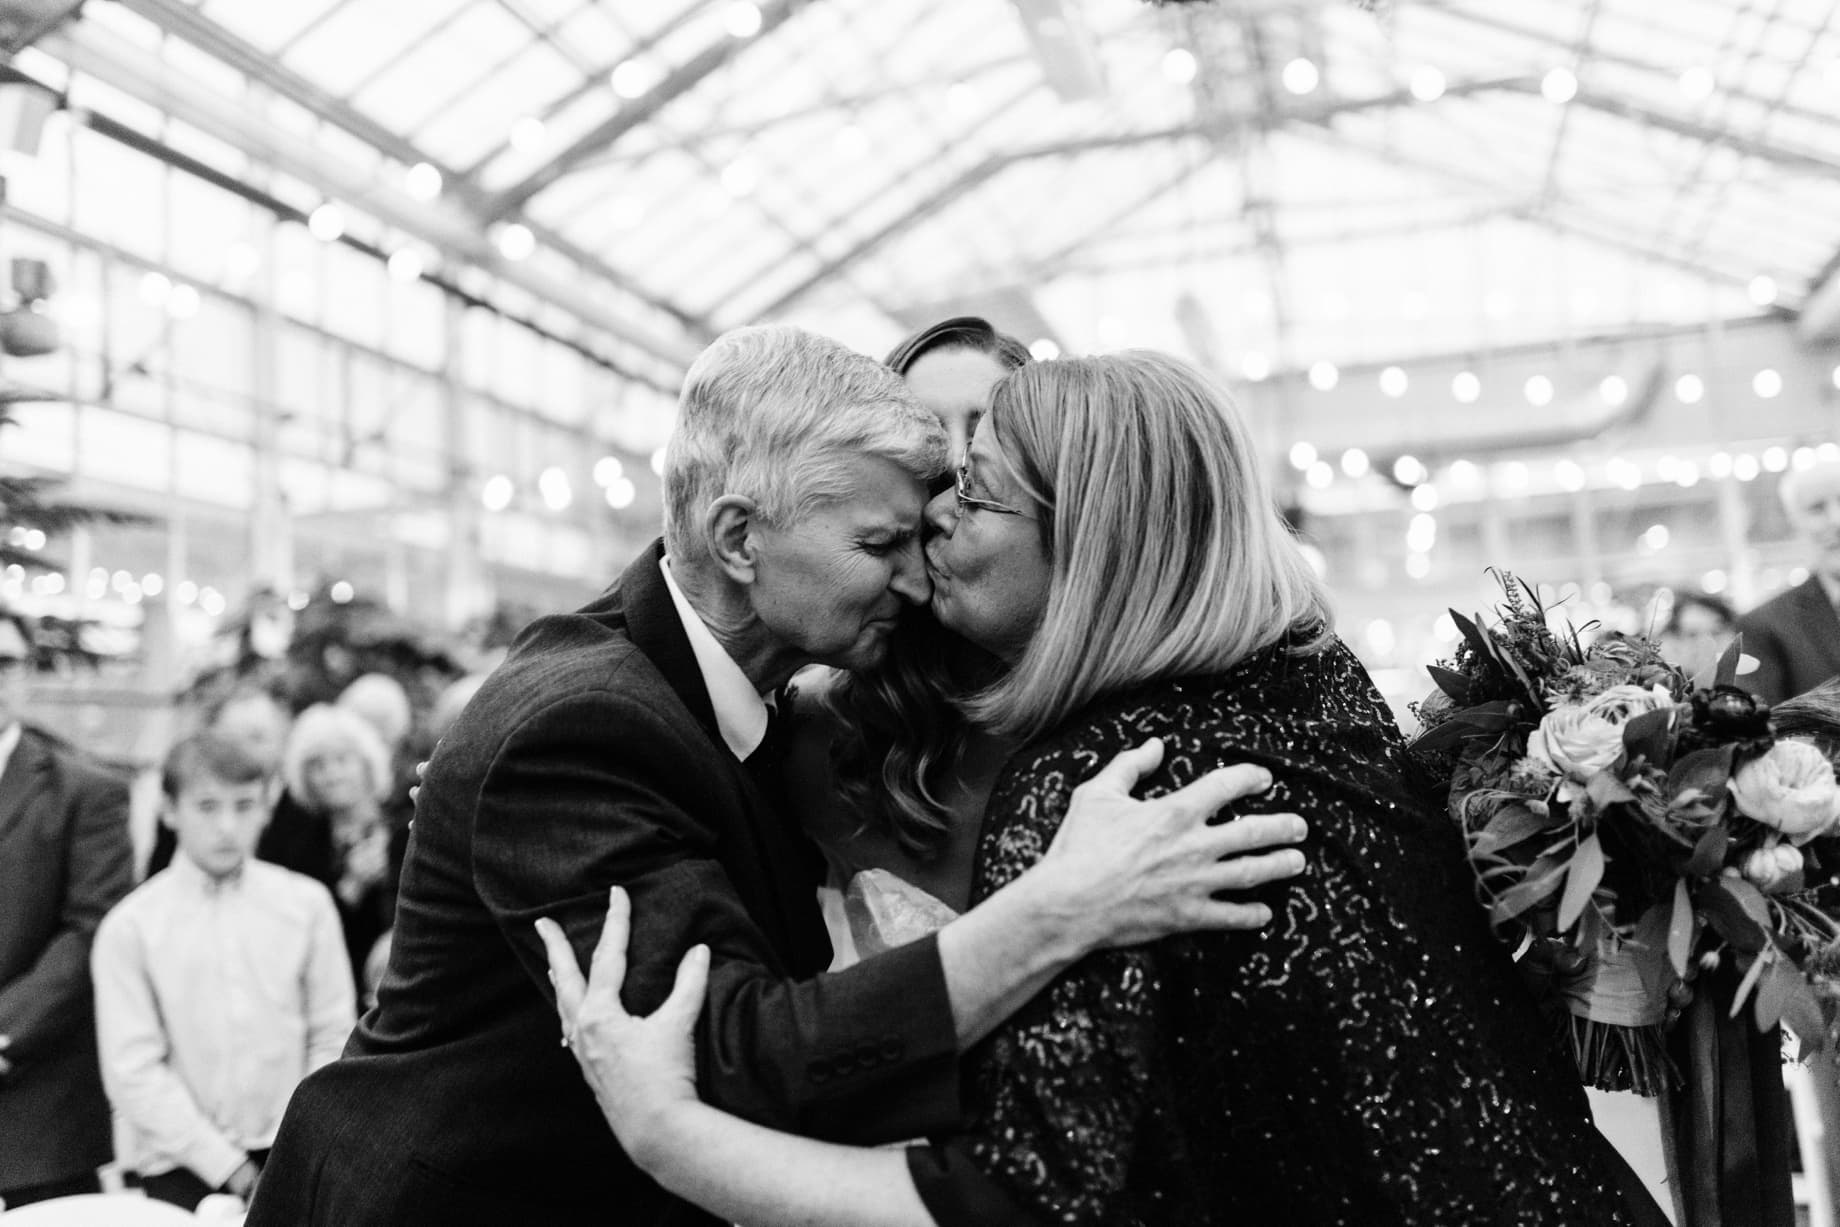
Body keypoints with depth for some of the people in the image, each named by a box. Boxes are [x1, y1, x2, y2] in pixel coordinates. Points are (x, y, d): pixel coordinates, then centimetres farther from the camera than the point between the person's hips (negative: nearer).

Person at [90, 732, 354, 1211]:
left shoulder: (306, 903, 2)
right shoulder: (130, 926, -3)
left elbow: (333, 1039, 5)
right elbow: (133, 1073, -6)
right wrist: (232, 1169, -10)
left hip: (290, 1157, 1)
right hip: (180, 1164, -1)